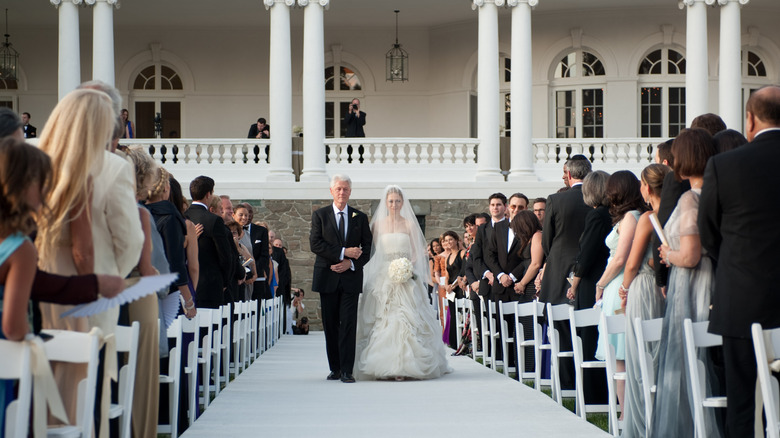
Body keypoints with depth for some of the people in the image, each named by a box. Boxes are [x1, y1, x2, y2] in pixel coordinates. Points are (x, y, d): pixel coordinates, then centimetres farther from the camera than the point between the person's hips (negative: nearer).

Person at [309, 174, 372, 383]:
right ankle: (335, 368, 14)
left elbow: (367, 247, 7)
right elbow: (315, 243, -5)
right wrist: (342, 253, -13)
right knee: (330, 325, 5)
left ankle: (347, 371, -9)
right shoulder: (320, 215, 6)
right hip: (327, 278, 0)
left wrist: (351, 263, -10)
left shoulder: (360, 217, 10)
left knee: (348, 324, -8)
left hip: (351, 277, 0)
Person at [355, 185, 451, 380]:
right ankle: (385, 365, -2)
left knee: (405, 317, -11)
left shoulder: (410, 224, 7)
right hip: (383, 277, 1)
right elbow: (374, 251, 9)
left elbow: (416, 252, 6)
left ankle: (404, 366, -11)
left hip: (405, 277, -1)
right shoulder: (378, 224, 9)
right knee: (383, 318, -5)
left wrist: (409, 266, -11)